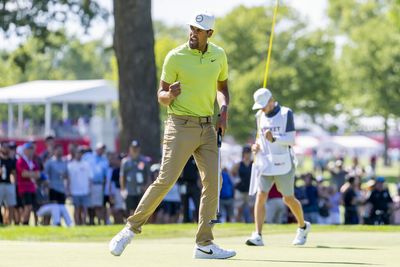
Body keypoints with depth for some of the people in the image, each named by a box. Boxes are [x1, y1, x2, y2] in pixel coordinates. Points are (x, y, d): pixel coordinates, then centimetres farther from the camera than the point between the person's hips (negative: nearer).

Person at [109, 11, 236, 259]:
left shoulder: (219, 55, 7)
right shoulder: (175, 57, -7)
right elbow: (161, 95, -2)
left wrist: (224, 110, 4)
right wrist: (169, 95, -26)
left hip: (207, 127, 5)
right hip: (181, 125, -5)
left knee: (213, 181, -4)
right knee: (166, 180, -12)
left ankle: (204, 244, 2)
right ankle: (131, 229, 0)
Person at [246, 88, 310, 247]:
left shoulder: (286, 114, -6)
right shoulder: (260, 116, 10)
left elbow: (291, 140, -12)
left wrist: (274, 139, -29)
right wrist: (256, 145, 2)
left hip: (283, 164, -4)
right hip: (264, 163, 4)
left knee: (288, 199, 7)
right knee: (260, 196, -12)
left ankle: (303, 227, 33)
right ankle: (257, 236, -16)